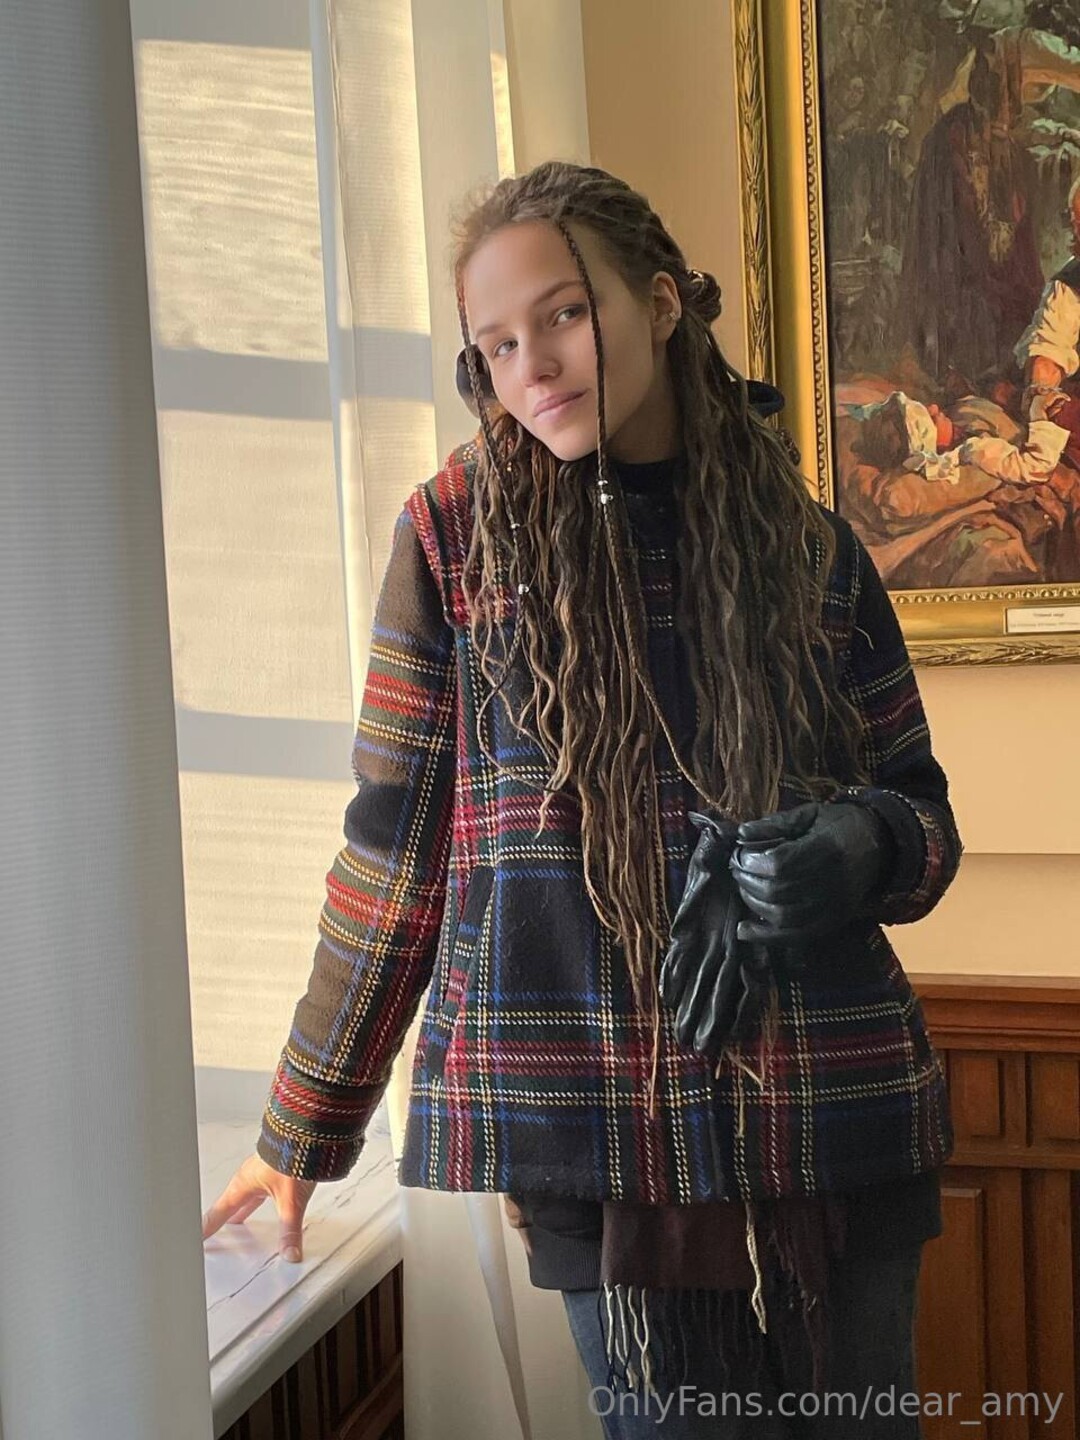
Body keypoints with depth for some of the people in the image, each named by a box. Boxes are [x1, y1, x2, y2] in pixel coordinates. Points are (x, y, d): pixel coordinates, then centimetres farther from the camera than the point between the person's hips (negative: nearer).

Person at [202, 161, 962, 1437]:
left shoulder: (810, 548, 5)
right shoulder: (457, 533, 0)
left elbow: (922, 817, 12)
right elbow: (394, 851, 3)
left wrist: (863, 846, -13)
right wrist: (300, 1133, 6)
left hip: (837, 1117, 3)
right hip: (602, 1127, -2)